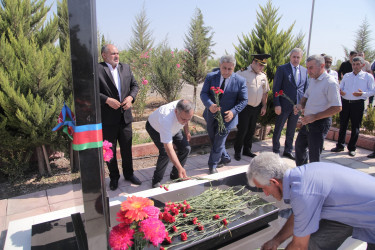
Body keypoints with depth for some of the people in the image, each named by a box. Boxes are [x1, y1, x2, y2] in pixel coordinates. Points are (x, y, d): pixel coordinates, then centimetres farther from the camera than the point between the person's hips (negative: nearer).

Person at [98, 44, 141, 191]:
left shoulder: (126, 68, 10)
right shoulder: (97, 69, -7)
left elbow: (135, 85, 13)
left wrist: (131, 97, -6)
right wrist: (107, 100, -21)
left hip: (125, 116, 4)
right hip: (108, 118, -4)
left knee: (127, 148, 15)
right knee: (110, 150, 9)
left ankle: (129, 174, 33)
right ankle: (114, 177, 27)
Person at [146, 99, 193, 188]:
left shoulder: (184, 109, -32)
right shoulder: (166, 119, -49)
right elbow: (168, 148, -49)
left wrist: (187, 132, 5)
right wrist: (180, 168, -50)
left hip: (173, 128, 6)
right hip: (155, 128, -6)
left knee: (186, 148, -8)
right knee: (165, 152, -26)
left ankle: (175, 175, 12)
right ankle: (156, 181, -3)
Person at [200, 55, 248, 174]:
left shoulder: (240, 81, -10)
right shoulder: (210, 77, -6)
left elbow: (243, 100, -5)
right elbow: (203, 93, -10)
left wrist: (233, 111, -22)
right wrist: (210, 105, -30)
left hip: (227, 117, -4)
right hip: (211, 115, 4)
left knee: (218, 143, 0)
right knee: (213, 140, 19)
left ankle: (213, 165, 21)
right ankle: (225, 158, 44)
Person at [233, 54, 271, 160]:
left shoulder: (263, 76, 10)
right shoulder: (242, 73, -9)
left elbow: (265, 92, 17)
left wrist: (264, 106, 12)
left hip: (256, 108, 6)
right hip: (244, 107, -6)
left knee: (251, 130, 14)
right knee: (242, 130, -3)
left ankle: (247, 150, 29)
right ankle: (237, 151, 14)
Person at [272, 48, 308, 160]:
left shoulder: (304, 71, 9)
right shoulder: (282, 69, -5)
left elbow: (305, 88, 13)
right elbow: (276, 88, -8)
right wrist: (277, 104, -13)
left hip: (297, 106, 4)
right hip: (284, 105, -4)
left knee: (291, 130, 14)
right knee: (278, 129, 6)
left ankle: (288, 150, 27)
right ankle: (275, 150, 20)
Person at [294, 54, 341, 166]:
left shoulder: (330, 82, -17)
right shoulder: (312, 79, 9)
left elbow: (337, 108, -21)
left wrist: (314, 117, -23)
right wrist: (300, 105, -1)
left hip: (320, 123, -9)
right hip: (308, 121, 9)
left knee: (314, 155, 0)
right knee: (299, 145, 20)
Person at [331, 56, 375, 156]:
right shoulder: (346, 76, 15)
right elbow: (340, 87, 16)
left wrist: (363, 93, -18)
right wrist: (340, 91, -8)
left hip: (358, 104, -3)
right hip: (345, 102, 3)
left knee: (355, 127, 4)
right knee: (343, 125, 8)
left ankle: (352, 148, 15)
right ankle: (340, 146, 19)